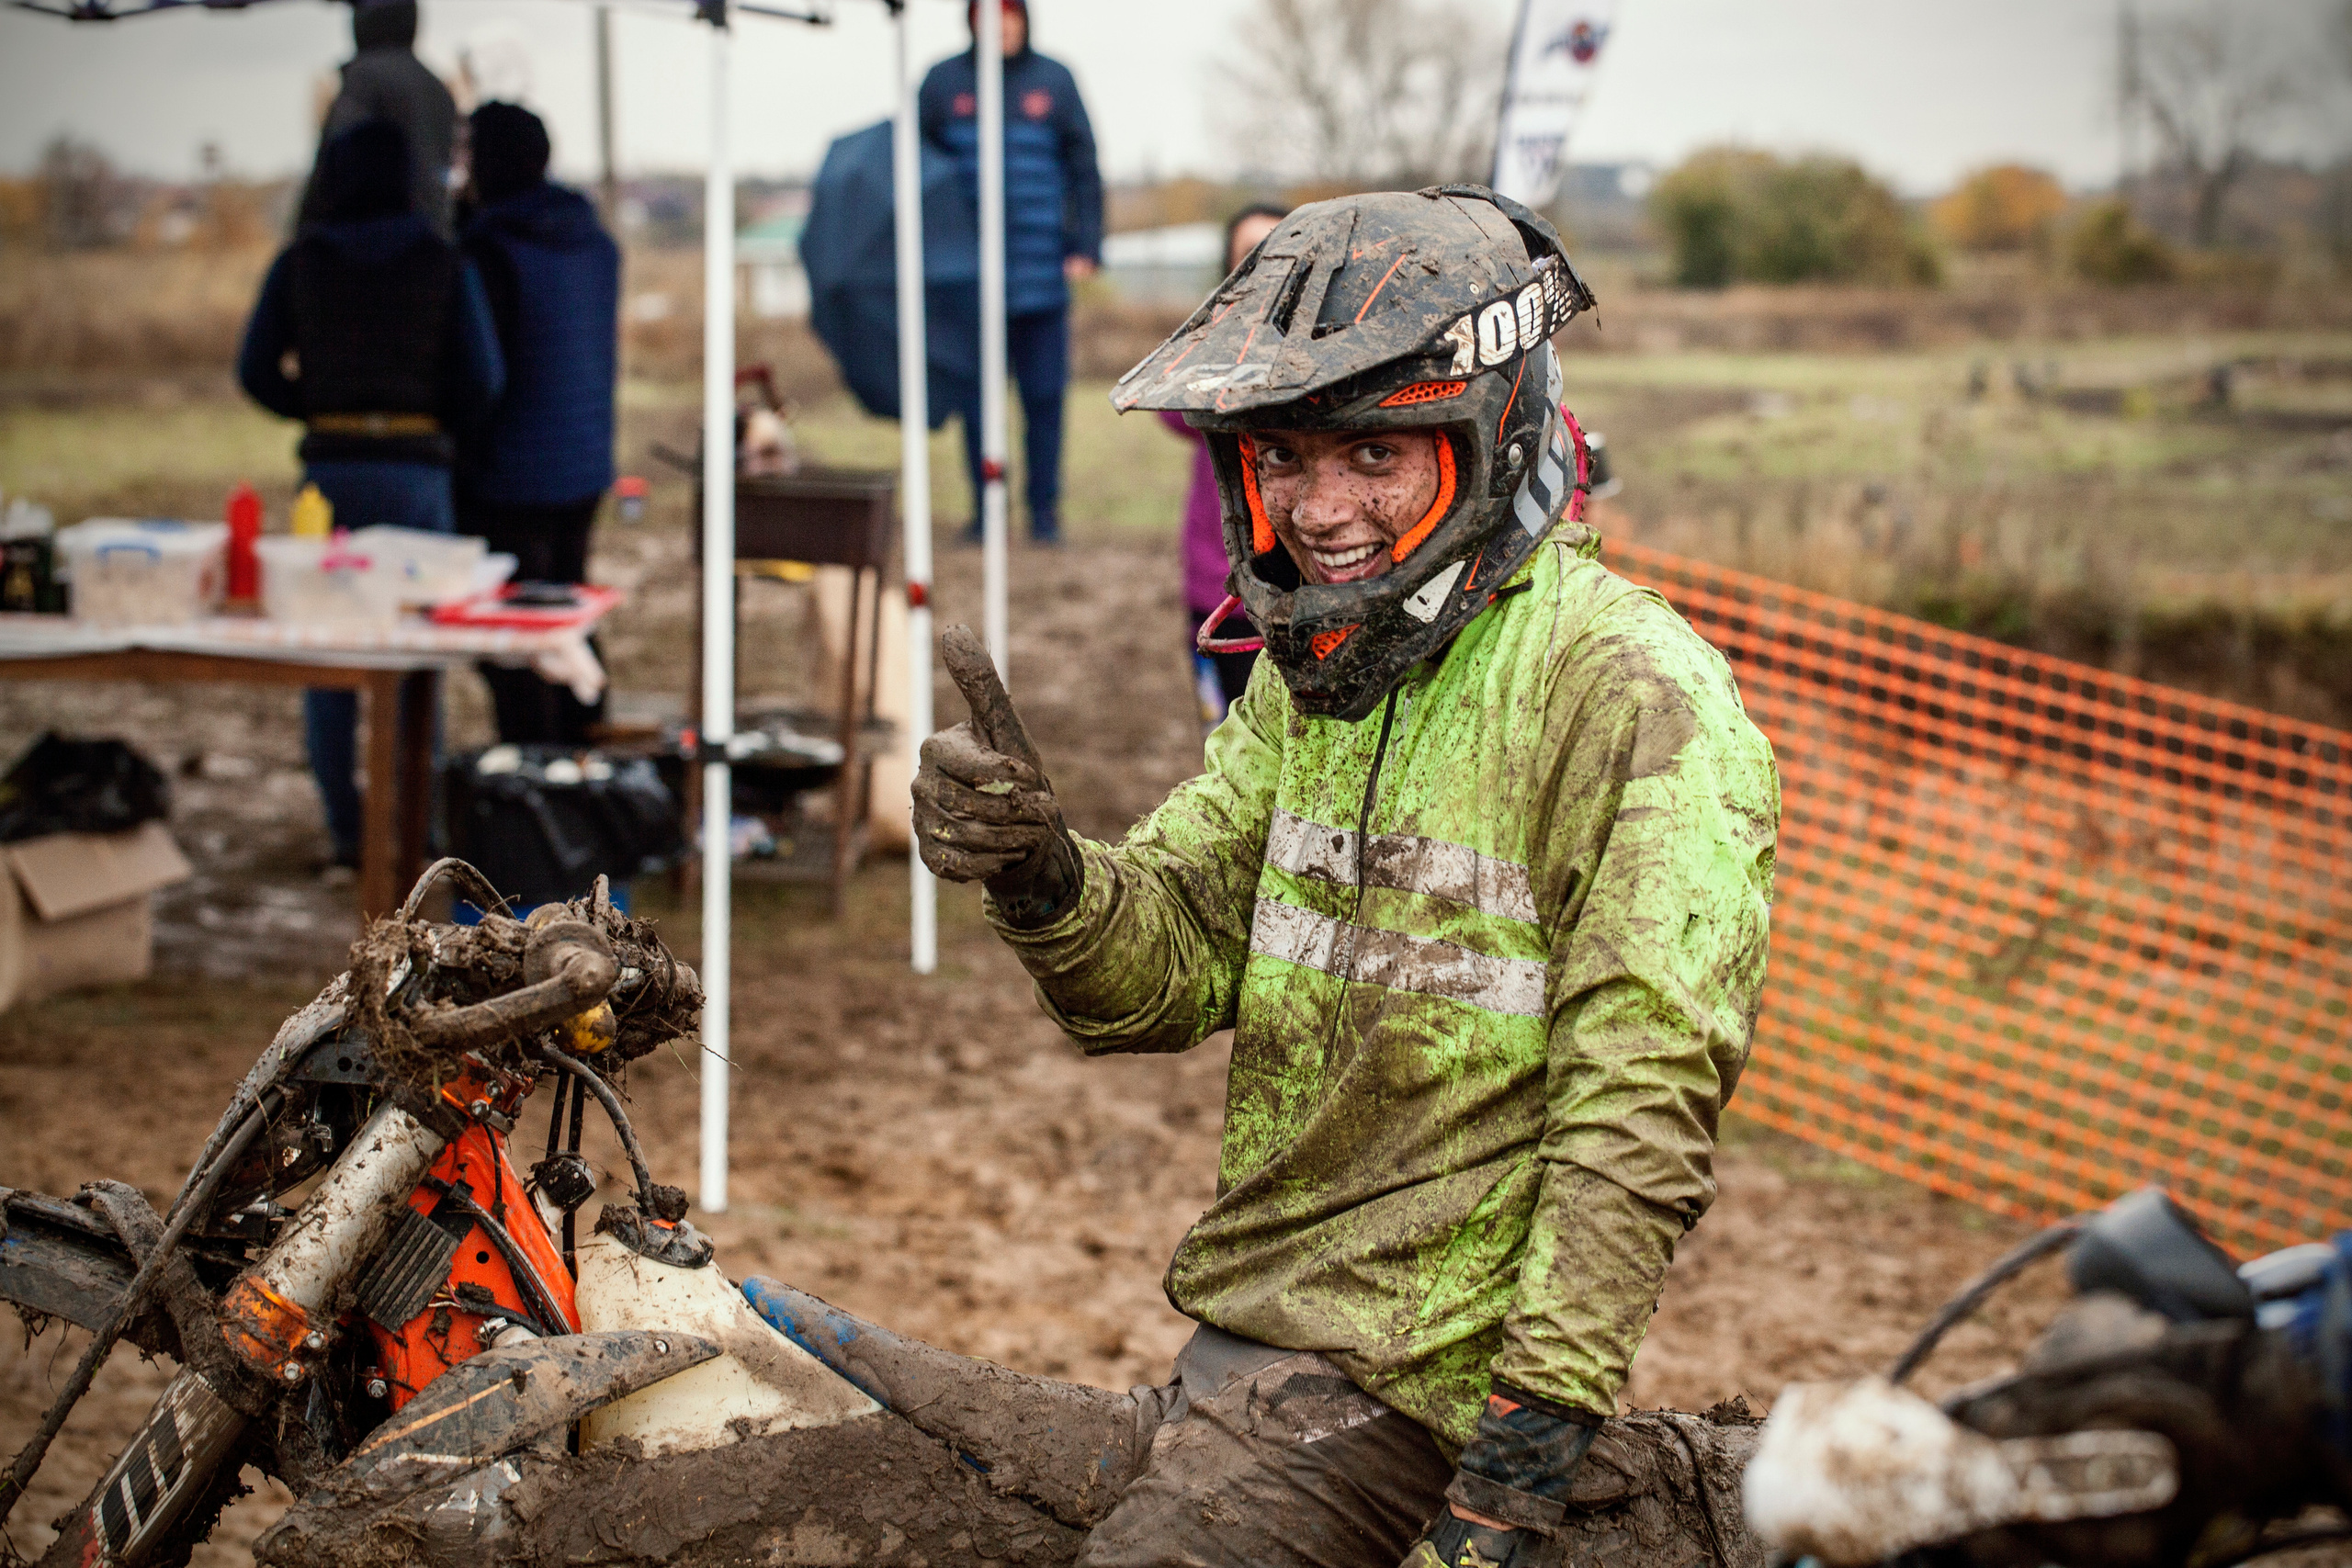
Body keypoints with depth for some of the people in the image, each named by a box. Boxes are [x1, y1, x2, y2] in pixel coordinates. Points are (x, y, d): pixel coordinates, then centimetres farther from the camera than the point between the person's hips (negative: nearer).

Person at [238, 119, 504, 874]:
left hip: (331, 466, 1)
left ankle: (345, 829, 5)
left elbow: (256, 370, 4)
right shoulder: (445, 265, 0)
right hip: (416, 466, -1)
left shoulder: (300, 262, 2)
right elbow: (481, 380, -3)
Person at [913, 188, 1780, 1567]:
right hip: (1244, 1315, 8)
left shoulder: (1640, 702, -15)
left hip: (1406, 1374, -8)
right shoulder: (1315, 670, 11)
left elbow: (1641, 1109, -19)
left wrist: (1536, 1435, -22)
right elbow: (1174, 968, 9)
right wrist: (1043, 879, -13)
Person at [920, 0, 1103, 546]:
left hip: (1041, 271, 0)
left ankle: (1044, 511, 12)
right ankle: (984, 511, 12)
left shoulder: (1054, 81, 6)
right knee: (975, 396, 2)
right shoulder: (944, 82, 6)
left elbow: (1083, 169, 7)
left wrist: (1086, 248, -1)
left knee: (1044, 394, 2)